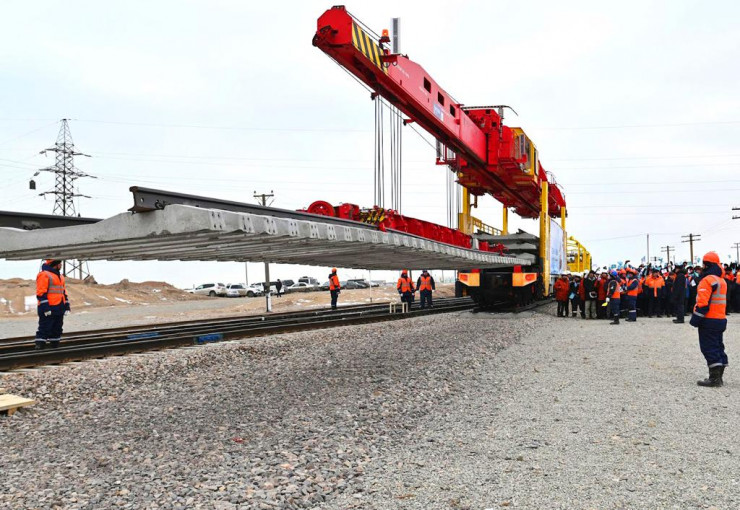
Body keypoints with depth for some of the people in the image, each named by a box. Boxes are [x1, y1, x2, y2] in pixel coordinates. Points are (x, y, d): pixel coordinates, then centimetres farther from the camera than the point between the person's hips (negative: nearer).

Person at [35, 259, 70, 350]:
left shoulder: (60, 276, 20)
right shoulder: (44, 275, -8)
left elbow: (63, 292, 24)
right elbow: (41, 293, -15)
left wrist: (67, 306, 18)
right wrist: (45, 307, -20)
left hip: (59, 309, 9)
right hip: (48, 309, -9)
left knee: (57, 329, 12)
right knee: (44, 329, -8)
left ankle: (55, 346, 19)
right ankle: (40, 347, -7)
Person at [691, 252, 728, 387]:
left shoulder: (707, 280, -16)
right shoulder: (722, 281, 14)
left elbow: (703, 303, -22)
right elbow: (722, 301, 19)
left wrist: (695, 319, -17)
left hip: (709, 320, -9)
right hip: (721, 319, 9)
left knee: (709, 348, -6)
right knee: (718, 347, 14)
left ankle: (714, 378, -9)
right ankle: (718, 376, 18)